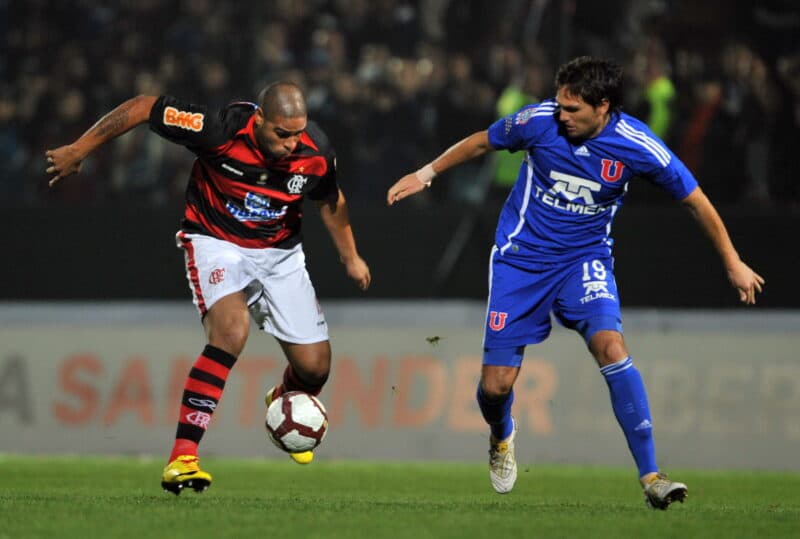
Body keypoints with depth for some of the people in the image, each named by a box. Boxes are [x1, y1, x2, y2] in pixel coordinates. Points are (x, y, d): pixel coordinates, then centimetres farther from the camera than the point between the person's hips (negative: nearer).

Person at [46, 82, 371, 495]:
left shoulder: (317, 152, -17)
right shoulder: (222, 129, -29)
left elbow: (329, 200, 7)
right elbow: (145, 107, -19)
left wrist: (350, 257, 16)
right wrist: (78, 150, -14)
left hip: (280, 251, 4)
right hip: (216, 242, -4)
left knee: (314, 366, -1)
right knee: (231, 330, -32)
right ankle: (183, 455, -31)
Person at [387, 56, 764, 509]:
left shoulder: (637, 146, -17)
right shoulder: (539, 121, -16)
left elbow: (695, 200, -5)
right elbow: (481, 143, 4)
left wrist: (732, 263, -1)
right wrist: (426, 174, 8)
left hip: (586, 259, -1)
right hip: (522, 255, 1)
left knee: (610, 344, -28)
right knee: (496, 384, -3)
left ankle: (650, 476, -25)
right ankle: (502, 438, 37)